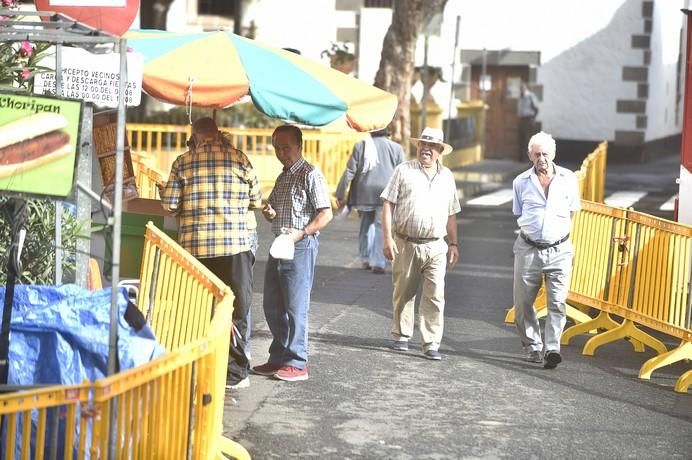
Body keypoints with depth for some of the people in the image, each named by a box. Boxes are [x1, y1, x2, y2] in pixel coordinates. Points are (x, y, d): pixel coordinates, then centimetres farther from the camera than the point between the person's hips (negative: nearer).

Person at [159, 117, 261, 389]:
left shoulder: (183, 162, 3)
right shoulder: (238, 158, 2)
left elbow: (169, 204, 0)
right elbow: (255, 200, 8)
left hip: (195, 246, 1)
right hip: (235, 244, -1)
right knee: (236, 310, 6)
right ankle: (234, 373, 6)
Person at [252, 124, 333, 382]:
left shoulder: (311, 175, -8)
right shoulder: (282, 177, 18)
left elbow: (326, 213, -14)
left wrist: (301, 233, -24)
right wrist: (269, 212, 6)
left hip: (301, 247, -9)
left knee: (295, 307, -5)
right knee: (272, 306, 11)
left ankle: (296, 363, 2)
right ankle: (279, 358, 21)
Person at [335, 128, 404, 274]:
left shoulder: (360, 146, 2)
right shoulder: (396, 148, 2)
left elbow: (349, 171, 0)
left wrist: (340, 194, 6)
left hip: (364, 194, 1)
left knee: (366, 225, 17)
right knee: (381, 227, 2)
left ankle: (366, 259, 21)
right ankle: (378, 263, -5)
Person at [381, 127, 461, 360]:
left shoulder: (446, 176, 13)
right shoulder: (404, 170, 2)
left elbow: (451, 214, 19)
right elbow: (388, 205, -1)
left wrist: (453, 244, 16)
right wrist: (387, 238, -9)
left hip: (436, 247, 2)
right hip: (406, 244, -1)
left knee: (435, 296, -6)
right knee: (403, 293, 9)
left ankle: (432, 344, -3)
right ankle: (401, 336, 25)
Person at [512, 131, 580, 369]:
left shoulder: (568, 179, 3)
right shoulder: (521, 182, 4)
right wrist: (533, 231, 12)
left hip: (559, 250, -1)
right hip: (528, 249, 1)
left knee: (557, 303, -11)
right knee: (522, 304, 4)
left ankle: (552, 349, -14)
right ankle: (533, 348, 18)